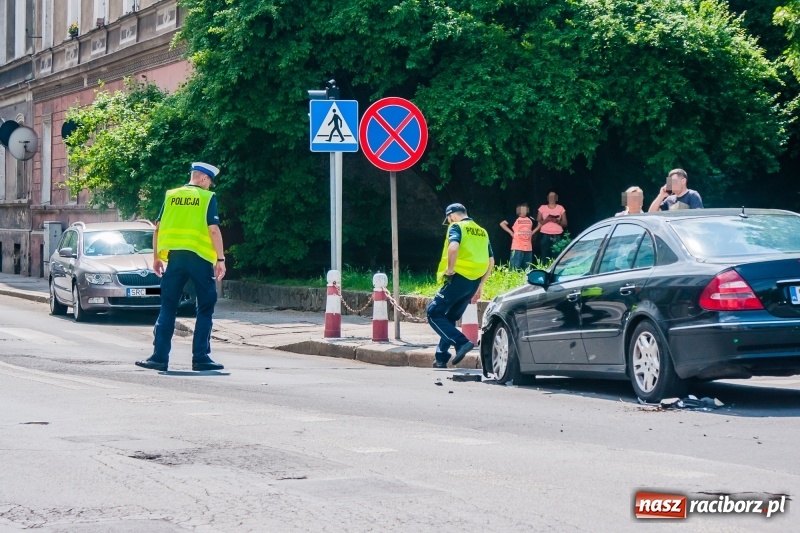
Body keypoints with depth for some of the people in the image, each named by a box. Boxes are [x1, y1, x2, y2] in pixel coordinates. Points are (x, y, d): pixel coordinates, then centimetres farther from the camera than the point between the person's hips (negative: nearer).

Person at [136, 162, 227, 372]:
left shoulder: (171, 196, 10)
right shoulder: (208, 198, 0)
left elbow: (158, 228, 9)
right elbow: (213, 230, -8)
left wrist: (156, 257, 16)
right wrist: (220, 259, -5)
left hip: (174, 256, 3)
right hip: (200, 257, -3)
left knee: (167, 308, 7)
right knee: (205, 308, 7)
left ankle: (159, 356, 0)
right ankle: (200, 358, 3)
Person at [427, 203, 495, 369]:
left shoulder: (457, 227, -3)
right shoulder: (482, 232, 19)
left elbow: (454, 247, -24)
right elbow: (491, 262, 17)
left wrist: (449, 269, -13)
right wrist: (480, 285, 20)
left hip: (459, 279, -8)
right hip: (474, 283, 8)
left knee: (434, 313, -2)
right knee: (450, 318, 18)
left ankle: (461, 342, -18)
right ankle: (441, 358, 16)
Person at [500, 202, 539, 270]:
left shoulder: (530, 220, 11)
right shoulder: (514, 219, -2)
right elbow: (502, 224, -4)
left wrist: (533, 232, 13)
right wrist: (510, 232, -5)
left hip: (528, 248, 5)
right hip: (517, 247, -5)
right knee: (515, 268, -10)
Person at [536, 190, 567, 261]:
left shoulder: (561, 208, 10)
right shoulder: (542, 208, 9)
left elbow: (565, 223, 8)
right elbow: (538, 222, 7)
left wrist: (557, 221, -11)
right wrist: (546, 220, -11)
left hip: (557, 236, 0)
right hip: (545, 235, 0)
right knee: (544, 256, -9)